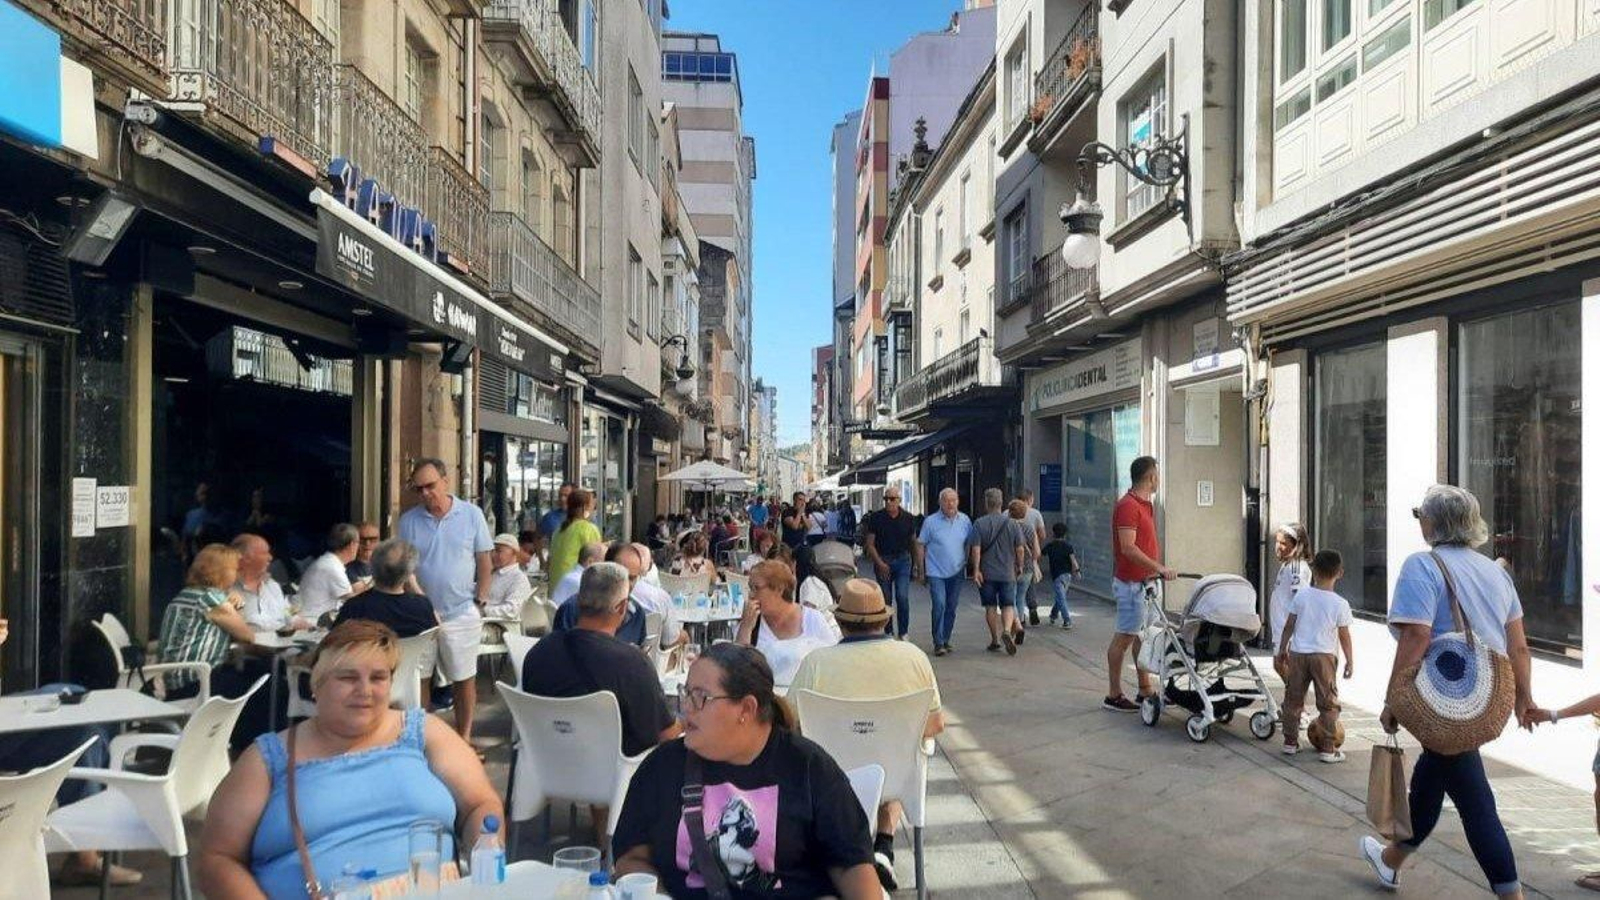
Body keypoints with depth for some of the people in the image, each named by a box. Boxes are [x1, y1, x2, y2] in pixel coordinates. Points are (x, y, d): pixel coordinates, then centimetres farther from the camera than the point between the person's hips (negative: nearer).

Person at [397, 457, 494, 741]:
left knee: (464, 678, 5)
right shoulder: (409, 520, 1)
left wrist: (479, 601, -4)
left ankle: (464, 736, 18)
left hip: (461, 614, -1)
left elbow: (484, 562, 2)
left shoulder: (471, 515, -2)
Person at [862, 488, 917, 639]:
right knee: (885, 599, 5)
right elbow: (869, 544, -3)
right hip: (882, 560, 0)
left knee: (902, 597, -10)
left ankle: (902, 633, 3)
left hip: (903, 560, 0)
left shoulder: (908, 518, 0)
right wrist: (879, 563, -12)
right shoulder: (876, 518, -4)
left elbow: (913, 542, 8)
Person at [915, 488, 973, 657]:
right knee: (939, 605, -13)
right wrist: (921, 571, -1)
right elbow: (920, 546, -1)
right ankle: (938, 643, -7)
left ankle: (945, 641, 24)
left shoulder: (965, 521, 3)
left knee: (952, 607, 10)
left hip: (957, 573, 4)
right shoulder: (930, 521, -6)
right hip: (936, 572, -4)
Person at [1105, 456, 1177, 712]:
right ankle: (1114, 696, 5)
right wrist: (1159, 568, -27)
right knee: (1125, 636, -3)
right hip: (1130, 582, -10)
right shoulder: (1128, 506, -18)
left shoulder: (1146, 504, 13)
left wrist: (1157, 570, 16)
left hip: (1145, 581, 10)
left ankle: (1145, 691, 22)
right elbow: (1128, 548, -25)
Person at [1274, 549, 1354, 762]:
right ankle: (1328, 749, 8)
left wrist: (1282, 649, 14)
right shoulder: (1340, 604, -7)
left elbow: (1289, 626, 3)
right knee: (1328, 703, 7)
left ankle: (1290, 743, 19)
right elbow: (1344, 636, -2)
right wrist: (1350, 661, 9)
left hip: (1298, 654, 2)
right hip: (1324, 655, -2)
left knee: (1293, 700, 12)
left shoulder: (1301, 596, -1)